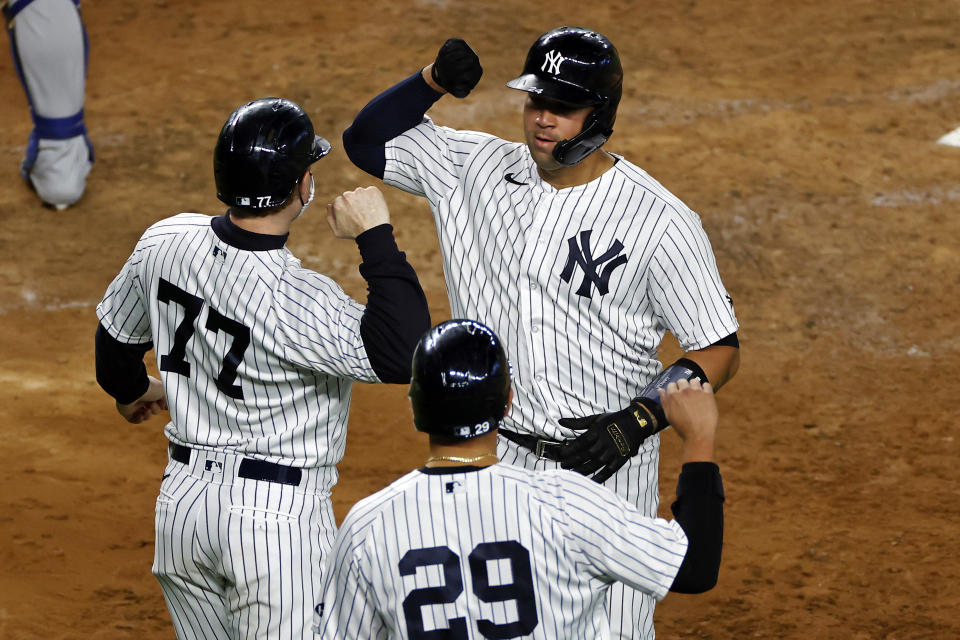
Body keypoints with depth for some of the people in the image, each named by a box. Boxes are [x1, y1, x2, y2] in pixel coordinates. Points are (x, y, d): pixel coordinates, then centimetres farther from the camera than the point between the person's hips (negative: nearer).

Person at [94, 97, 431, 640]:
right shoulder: (294, 299, -26)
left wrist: (131, 389, 36)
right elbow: (406, 356, -32)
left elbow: (117, 338, 13)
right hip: (278, 515, -7)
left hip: (183, 500, 7)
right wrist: (377, 238, -26)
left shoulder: (164, 243, -5)